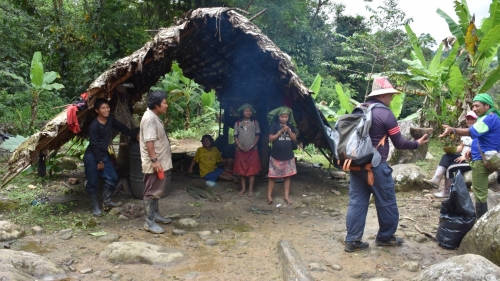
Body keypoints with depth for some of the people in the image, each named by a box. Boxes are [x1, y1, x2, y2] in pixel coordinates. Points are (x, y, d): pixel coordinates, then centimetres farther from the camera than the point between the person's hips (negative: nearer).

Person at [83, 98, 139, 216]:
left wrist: (136, 135, 14)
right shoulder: (94, 125, -21)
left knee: (112, 178, 6)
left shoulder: (110, 119, -1)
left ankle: (106, 202, 21)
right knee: (93, 182, 1)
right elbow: (94, 145, -18)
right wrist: (99, 161, -14)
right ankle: (95, 207, 14)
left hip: (103, 155, 7)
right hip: (91, 156, -7)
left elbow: (122, 128, 14)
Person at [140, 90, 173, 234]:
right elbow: (149, 141, -25)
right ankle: (149, 222, 1)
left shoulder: (154, 117, 13)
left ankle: (155, 214, 31)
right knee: (152, 192, -5)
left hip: (160, 161, 10)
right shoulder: (149, 118, -19)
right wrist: (154, 160, -27)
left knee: (156, 191, 19)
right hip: (154, 163, -10)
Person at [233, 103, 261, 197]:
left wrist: (252, 146, -11)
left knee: (252, 170, -1)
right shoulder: (237, 123, 3)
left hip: (252, 150, -1)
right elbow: (235, 137, 2)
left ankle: (250, 189, 6)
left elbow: (257, 136, 0)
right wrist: (240, 146, -12)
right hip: (240, 150, 1)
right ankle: (243, 188, 16)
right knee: (241, 170, 6)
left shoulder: (255, 122, 2)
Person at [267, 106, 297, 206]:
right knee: (272, 176, 1)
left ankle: (286, 196, 17)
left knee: (287, 176, 7)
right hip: (276, 155, -4)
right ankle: (269, 196, 11)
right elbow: (271, 138, -10)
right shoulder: (274, 125, -6)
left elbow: (294, 139, 3)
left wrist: (289, 131, -13)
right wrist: (280, 131, -18)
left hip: (288, 155, 4)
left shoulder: (291, 126, 7)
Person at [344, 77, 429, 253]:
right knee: (386, 202, 11)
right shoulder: (386, 114, -11)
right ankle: (385, 237, 24)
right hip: (376, 166, -6)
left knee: (357, 201, 7)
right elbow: (399, 144, -7)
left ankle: (352, 240, 8)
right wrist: (417, 143, 9)